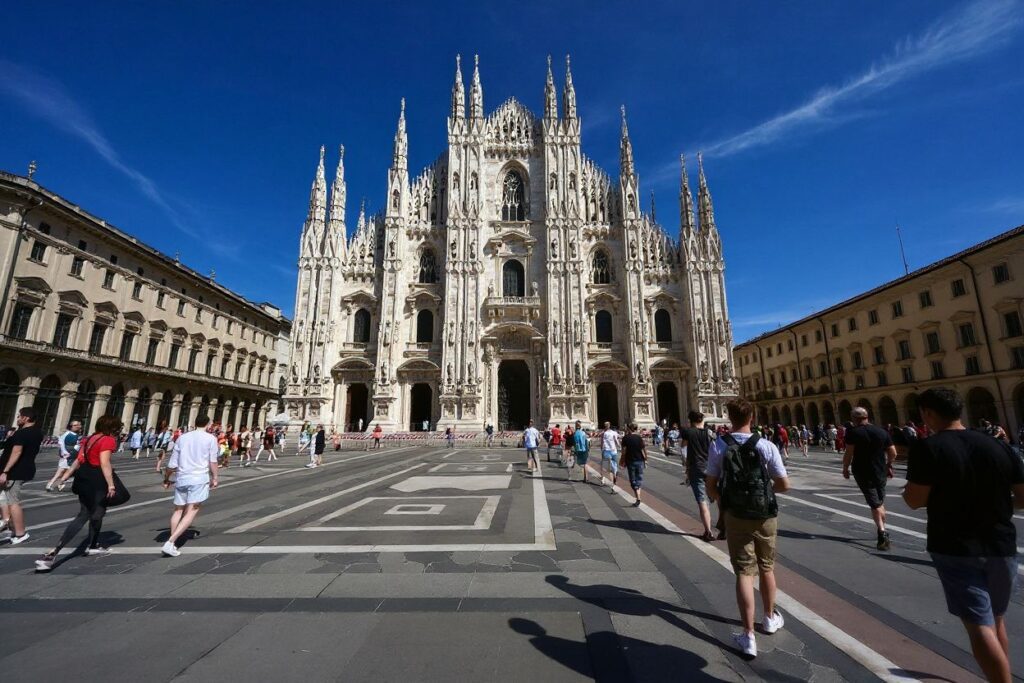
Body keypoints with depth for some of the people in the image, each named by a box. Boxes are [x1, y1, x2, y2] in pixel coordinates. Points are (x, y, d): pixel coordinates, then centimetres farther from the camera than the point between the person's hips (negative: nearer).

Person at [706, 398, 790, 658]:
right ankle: (770, 618, 44)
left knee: (744, 573, 7)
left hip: (736, 517, -1)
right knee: (767, 568, 22)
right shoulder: (766, 446, -13)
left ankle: (748, 637, 9)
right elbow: (784, 485, -7)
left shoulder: (718, 446, -12)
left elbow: (711, 488, -8)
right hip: (766, 516, 2)